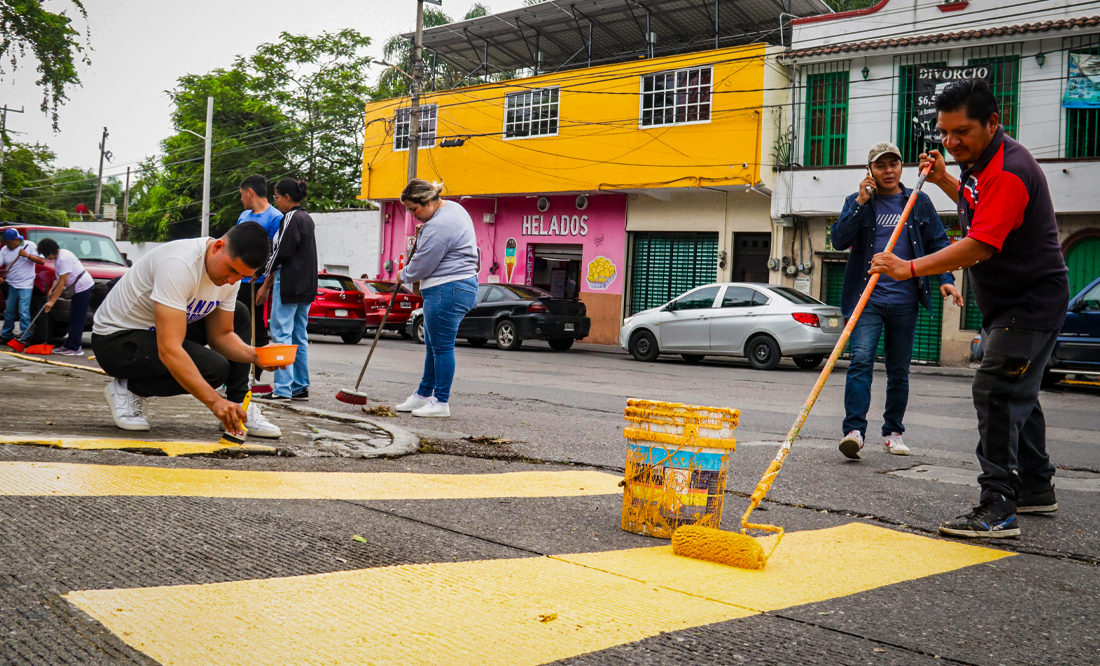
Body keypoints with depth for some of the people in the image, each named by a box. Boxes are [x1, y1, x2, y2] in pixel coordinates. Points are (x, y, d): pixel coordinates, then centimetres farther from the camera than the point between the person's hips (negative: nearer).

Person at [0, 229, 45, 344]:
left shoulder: (30, 246, -3)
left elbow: (42, 261, -7)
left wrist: (27, 255, -20)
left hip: (25, 285, -4)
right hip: (10, 285, 4)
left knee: (24, 312, -10)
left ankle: (25, 337, -6)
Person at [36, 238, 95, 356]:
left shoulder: (63, 259, -21)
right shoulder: (58, 256, 11)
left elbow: (62, 284, -21)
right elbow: (60, 279, 21)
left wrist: (52, 301, -19)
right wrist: (51, 290, 11)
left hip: (83, 288, -11)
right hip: (79, 288, 11)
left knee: (76, 319, -8)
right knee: (73, 319, 13)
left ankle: (75, 348, -6)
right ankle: (69, 345, 18)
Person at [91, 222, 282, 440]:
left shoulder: (230, 272, -7)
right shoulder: (180, 265, -33)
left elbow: (221, 334, 2)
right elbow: (169, 349, -38)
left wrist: (255, 355, -19)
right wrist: (214, 401, -43)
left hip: (157, 329, 9)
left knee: (239, 314, 2)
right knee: (214, 368, -25)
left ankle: (239, 407, 2)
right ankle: (129, 388, -5)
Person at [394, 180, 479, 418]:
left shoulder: (438, 226, -21)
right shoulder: (452, 207, 13)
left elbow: (421, 266, -15)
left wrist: (405, 275, 5)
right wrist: (423, 232, 18)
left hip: (447, 291, -11)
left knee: (441, 347, -4)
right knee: (433, 346, 17)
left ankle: (441, 402, 3)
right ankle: (424, 394, 27)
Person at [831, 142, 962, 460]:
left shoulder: (919, 202, 10)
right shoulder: (857, 201, 7)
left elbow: (938, 242, 11)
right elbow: (839, 240, -5)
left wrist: (946, 278, -4)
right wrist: (861, 203, -11)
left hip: (905, 301, 2)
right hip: (866, 298, -2)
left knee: (899, 370, 9)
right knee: (861, 359, -18)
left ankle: (893, 432, 21)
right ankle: (854, 430, -22)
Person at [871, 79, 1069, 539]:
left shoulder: (1010, 170, -25)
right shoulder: (981, 161, 8)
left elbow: (981, 245, -35)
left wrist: (911, 268, -41)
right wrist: (944, 181, 13)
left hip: (1032, 301, -11)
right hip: (1007, 302, 11)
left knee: (995, 391, -17)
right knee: (1016, 394, 19)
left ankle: (998, 508, -16)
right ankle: (1036, 489, 34)